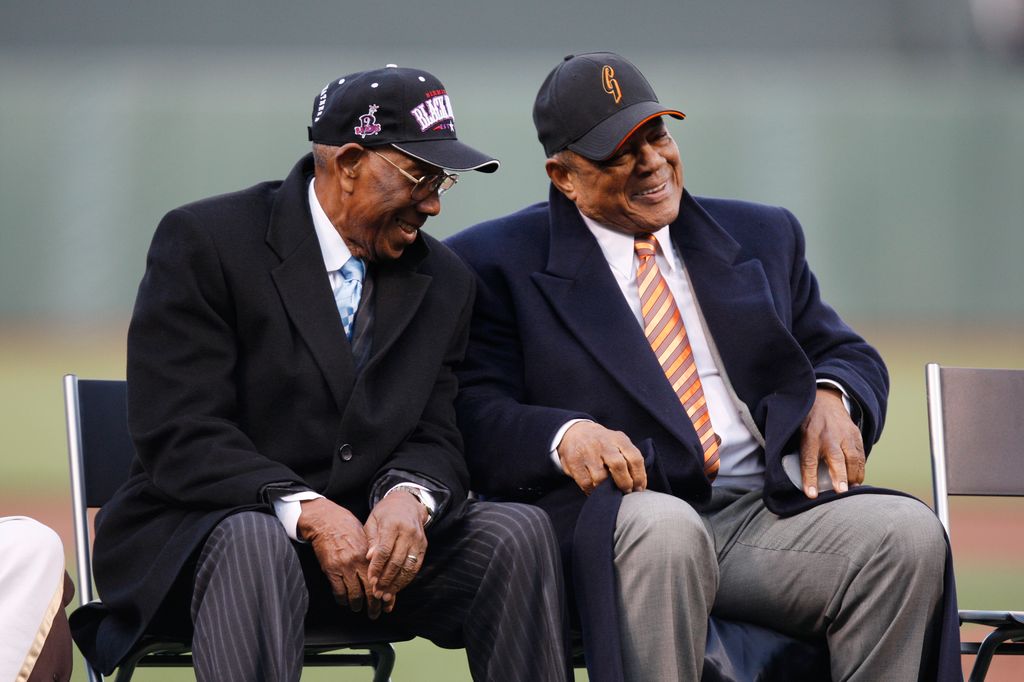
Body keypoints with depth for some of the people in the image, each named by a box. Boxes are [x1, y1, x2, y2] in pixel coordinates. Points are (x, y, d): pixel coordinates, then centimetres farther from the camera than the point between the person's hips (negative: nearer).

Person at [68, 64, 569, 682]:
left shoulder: (443, 282, 11)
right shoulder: (204, 242, -7)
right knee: (253, 545, -40)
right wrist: (307, 512, -29)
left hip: (370, 538, 5)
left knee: (518, 532, -20)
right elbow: (178, 436, -15)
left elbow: (436, 439, 6)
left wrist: (409, 497, -20)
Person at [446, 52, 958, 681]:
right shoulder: (498, 265, 9)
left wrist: (831, 397, 3)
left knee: (909, 532, -25)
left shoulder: (763, 237, 24)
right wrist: (564, 435, -21)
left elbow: (848, 355, 28)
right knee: (661, 526, -40)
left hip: (766, 512, 4)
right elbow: (476, 416, 0)